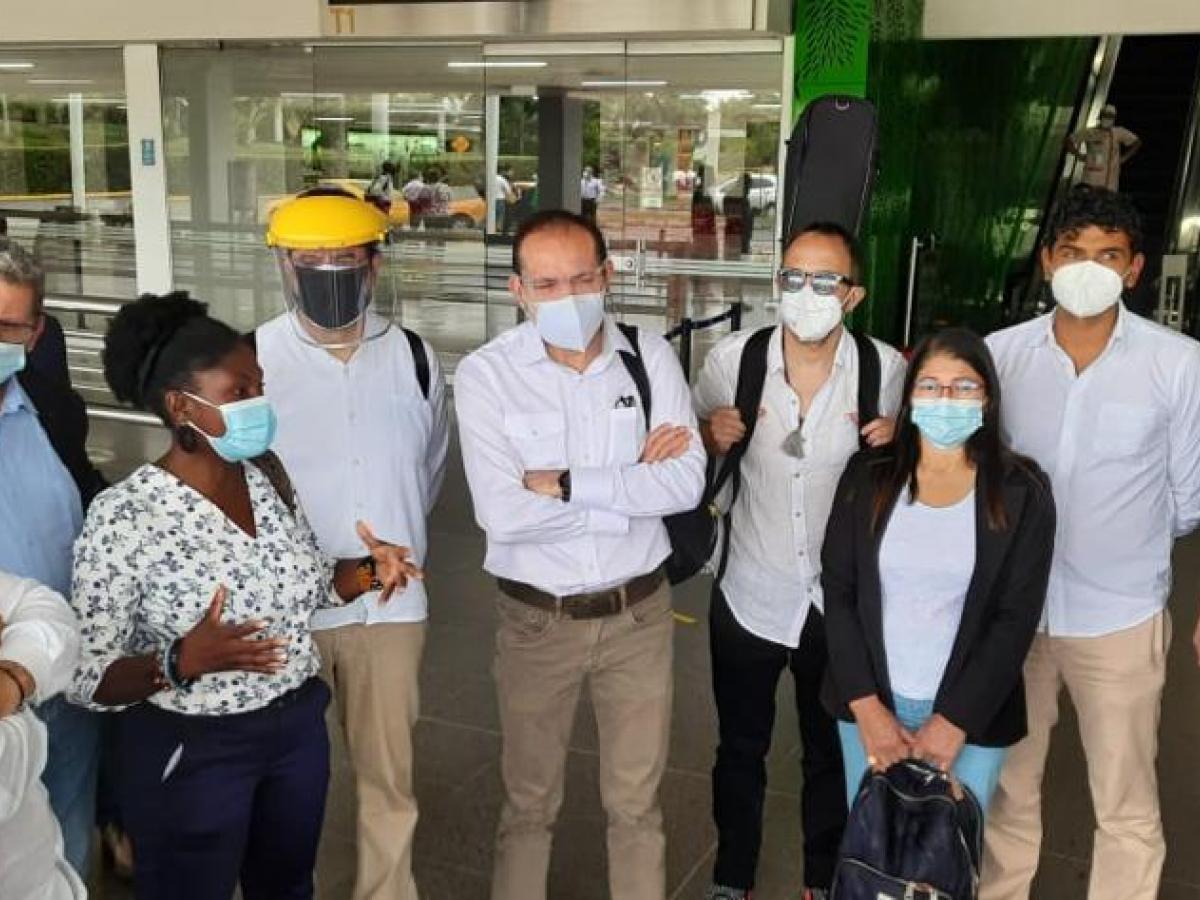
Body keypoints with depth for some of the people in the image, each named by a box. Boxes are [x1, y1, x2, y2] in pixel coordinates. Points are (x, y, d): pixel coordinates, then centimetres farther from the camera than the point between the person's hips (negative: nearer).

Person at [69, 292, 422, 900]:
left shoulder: (268, 477, -4)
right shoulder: (122, 518, -21)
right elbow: (86, 679, -18)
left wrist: (369, 568, -9)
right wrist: (182, 661, -35)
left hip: (298, 729, 6)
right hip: (190, 754, -5)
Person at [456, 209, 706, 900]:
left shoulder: (651, 357, -5)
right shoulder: (486, 374, -12)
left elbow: (687, 481, -15)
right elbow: (501, 513, -23)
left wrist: (566, 484, -21)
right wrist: (632, 484, -17)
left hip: (639, 612, 2)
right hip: (537, 619, -1)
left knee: (637, 802, 17)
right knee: (530, 802, 18)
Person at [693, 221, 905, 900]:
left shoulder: (887, 369, -13)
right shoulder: (734, 358, -10)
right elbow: (698, 454, 5)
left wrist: (895, 443, -20)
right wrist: (714, 436, -18)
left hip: (841, 601, 0)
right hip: (750, 595, 1)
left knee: (833, 754, 20)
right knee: (741, 750, 18)